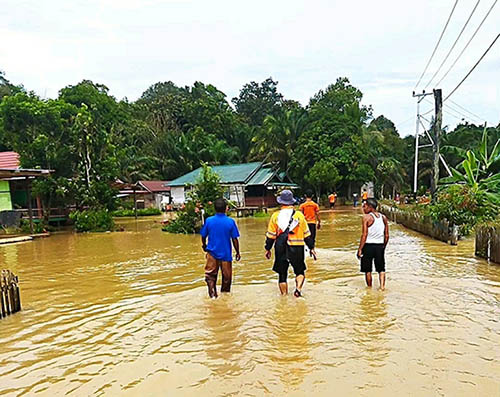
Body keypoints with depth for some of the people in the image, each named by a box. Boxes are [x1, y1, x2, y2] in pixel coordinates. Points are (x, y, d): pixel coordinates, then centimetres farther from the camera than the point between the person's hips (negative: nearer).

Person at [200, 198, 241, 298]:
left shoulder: (208, 221, -7)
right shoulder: (231, 221, -11)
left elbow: (203, 236, 4)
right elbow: (234, 239, -7)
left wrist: (204, 245, 24)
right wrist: (238, 252, 5)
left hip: (212, 252, 1)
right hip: (226, 253, -1)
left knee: (210, 274, 12)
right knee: (226, 276, 16)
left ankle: (212, 293, -4)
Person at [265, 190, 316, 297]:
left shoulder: (275, 216, 0)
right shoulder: (299, 215, 0)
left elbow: (271, 235, 3)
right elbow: (306, 234, 5)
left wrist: (268, 249, 13)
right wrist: (311, 248, 13)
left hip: (280, 249, 1)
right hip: (297, 248, 0)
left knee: (282, 274, 13)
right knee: (300, 271, 15)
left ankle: (284, 296, 17)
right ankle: (298, 288, -8)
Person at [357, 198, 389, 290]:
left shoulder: (366, 217, -10)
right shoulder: (383, 217, 7)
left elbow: (364, 235, -15)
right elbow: (387, 235, 8)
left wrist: (360, 249, -11)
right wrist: (383, 247, 19)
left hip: (368, 245, -4)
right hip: (380, 245, 4)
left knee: (368, 270, 9)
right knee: (381, 269, 15)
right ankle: (382, 286, 5)